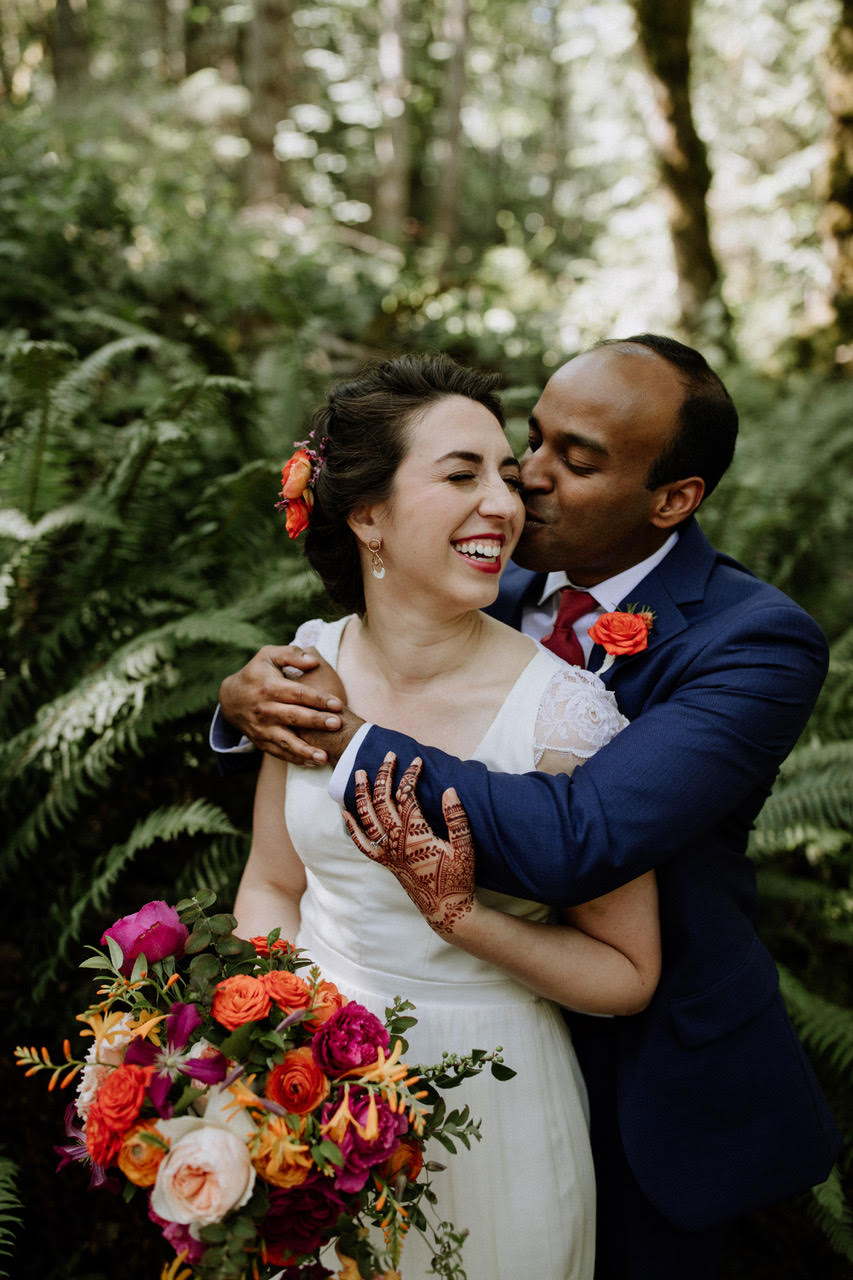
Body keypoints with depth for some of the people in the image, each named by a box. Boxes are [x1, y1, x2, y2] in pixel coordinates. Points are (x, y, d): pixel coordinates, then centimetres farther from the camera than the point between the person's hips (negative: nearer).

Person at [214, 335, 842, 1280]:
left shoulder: (759, 642, -25)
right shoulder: (496, 596, -5)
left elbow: (578, 845, -38)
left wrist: (353, 740, -32)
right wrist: (250, 694, -20)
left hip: (646, 1079, -4)